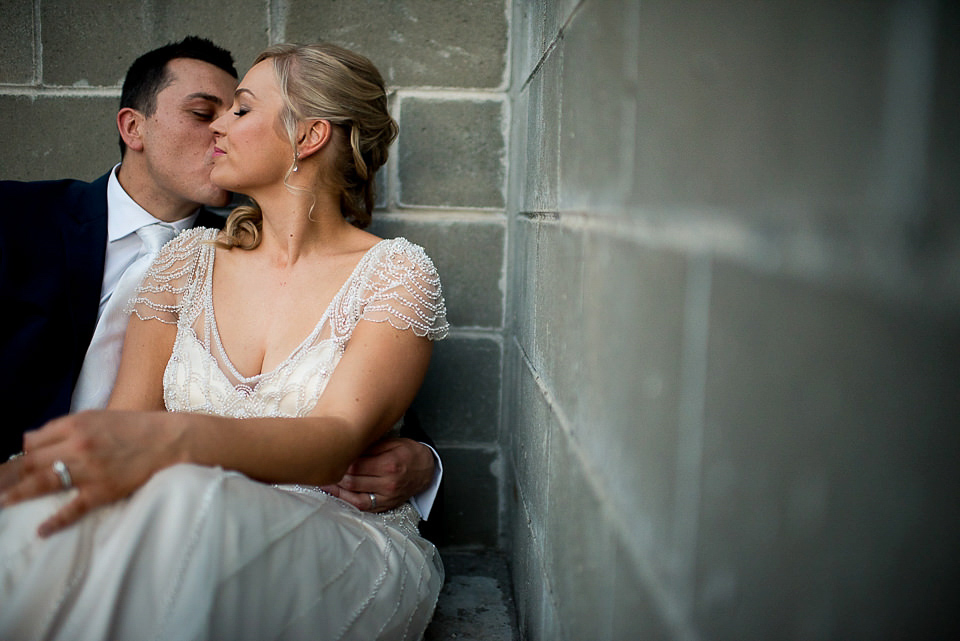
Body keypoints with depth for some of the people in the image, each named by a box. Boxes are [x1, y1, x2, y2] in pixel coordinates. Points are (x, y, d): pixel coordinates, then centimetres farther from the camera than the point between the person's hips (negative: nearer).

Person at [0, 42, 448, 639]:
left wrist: (173, 439, -38)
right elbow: (123, 423, 5)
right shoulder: (190, 259, 11)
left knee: (178, 504, -35)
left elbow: (337, 440, -19)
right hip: (203, 545, 3)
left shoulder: (396, 272, -4)